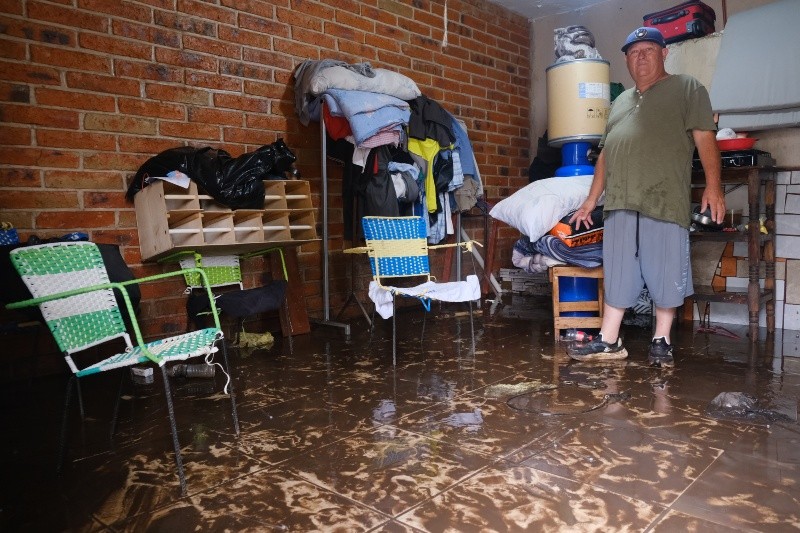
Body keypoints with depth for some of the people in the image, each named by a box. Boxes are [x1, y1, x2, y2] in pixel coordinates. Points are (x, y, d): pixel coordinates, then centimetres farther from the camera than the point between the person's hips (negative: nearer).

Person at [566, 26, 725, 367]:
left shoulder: (687, 89, 9)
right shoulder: (620, 102, 26)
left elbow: (705, 138, -2)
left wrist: (713, 186, -13)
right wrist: (591, 200, 20)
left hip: (665, 202, -5)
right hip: (620, 203, 5)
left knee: (666, 273, -1)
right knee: (617, 273, 6)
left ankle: (661, 342, 12)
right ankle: (609, 341, 11)